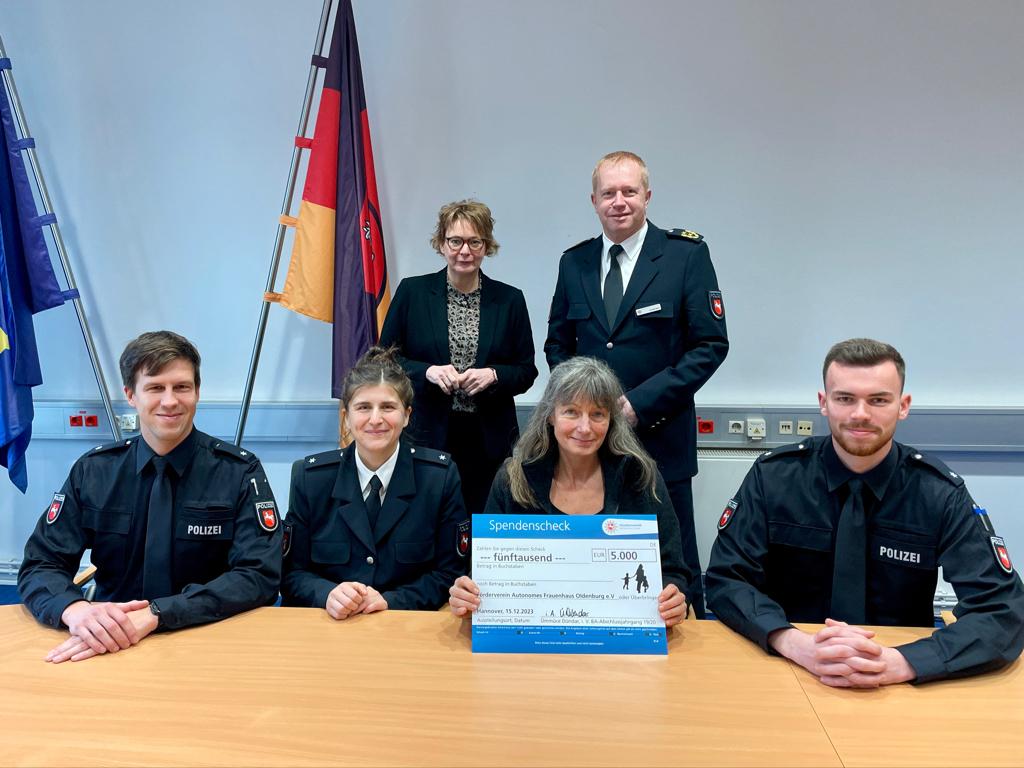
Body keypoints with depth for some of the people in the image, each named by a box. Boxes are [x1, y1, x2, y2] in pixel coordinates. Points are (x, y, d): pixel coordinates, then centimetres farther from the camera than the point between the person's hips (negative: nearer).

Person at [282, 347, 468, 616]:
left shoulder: (442, 475, -3)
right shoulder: (311, 478, 1)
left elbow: (450, 573, 0)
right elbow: (293, 573, 4)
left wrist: (389, 601, -14)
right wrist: (328, 594, -17)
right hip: (328, 629, 2)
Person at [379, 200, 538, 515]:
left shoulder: (510, 300, 6)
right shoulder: (412, 292, 3)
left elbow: (527, 370, 8)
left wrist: (493, 375, -12)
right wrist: (428, 371, -13)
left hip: (490, 440, 1)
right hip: (427, 435, -1)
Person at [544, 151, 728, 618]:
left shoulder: (687, 254, -3)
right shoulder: (574, 262, 9)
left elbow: (710, 345, -7)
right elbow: (557, 343, 16)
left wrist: (640, 403, -14)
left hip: (660, 436, -3)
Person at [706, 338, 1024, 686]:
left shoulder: (941, 494, -6)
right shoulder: (772, 476, -5)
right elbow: (726, 579, -7)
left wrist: (899, 663, -27)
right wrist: (797, 645, -26)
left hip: (897, 691, 1)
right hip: (787, 676, 0)